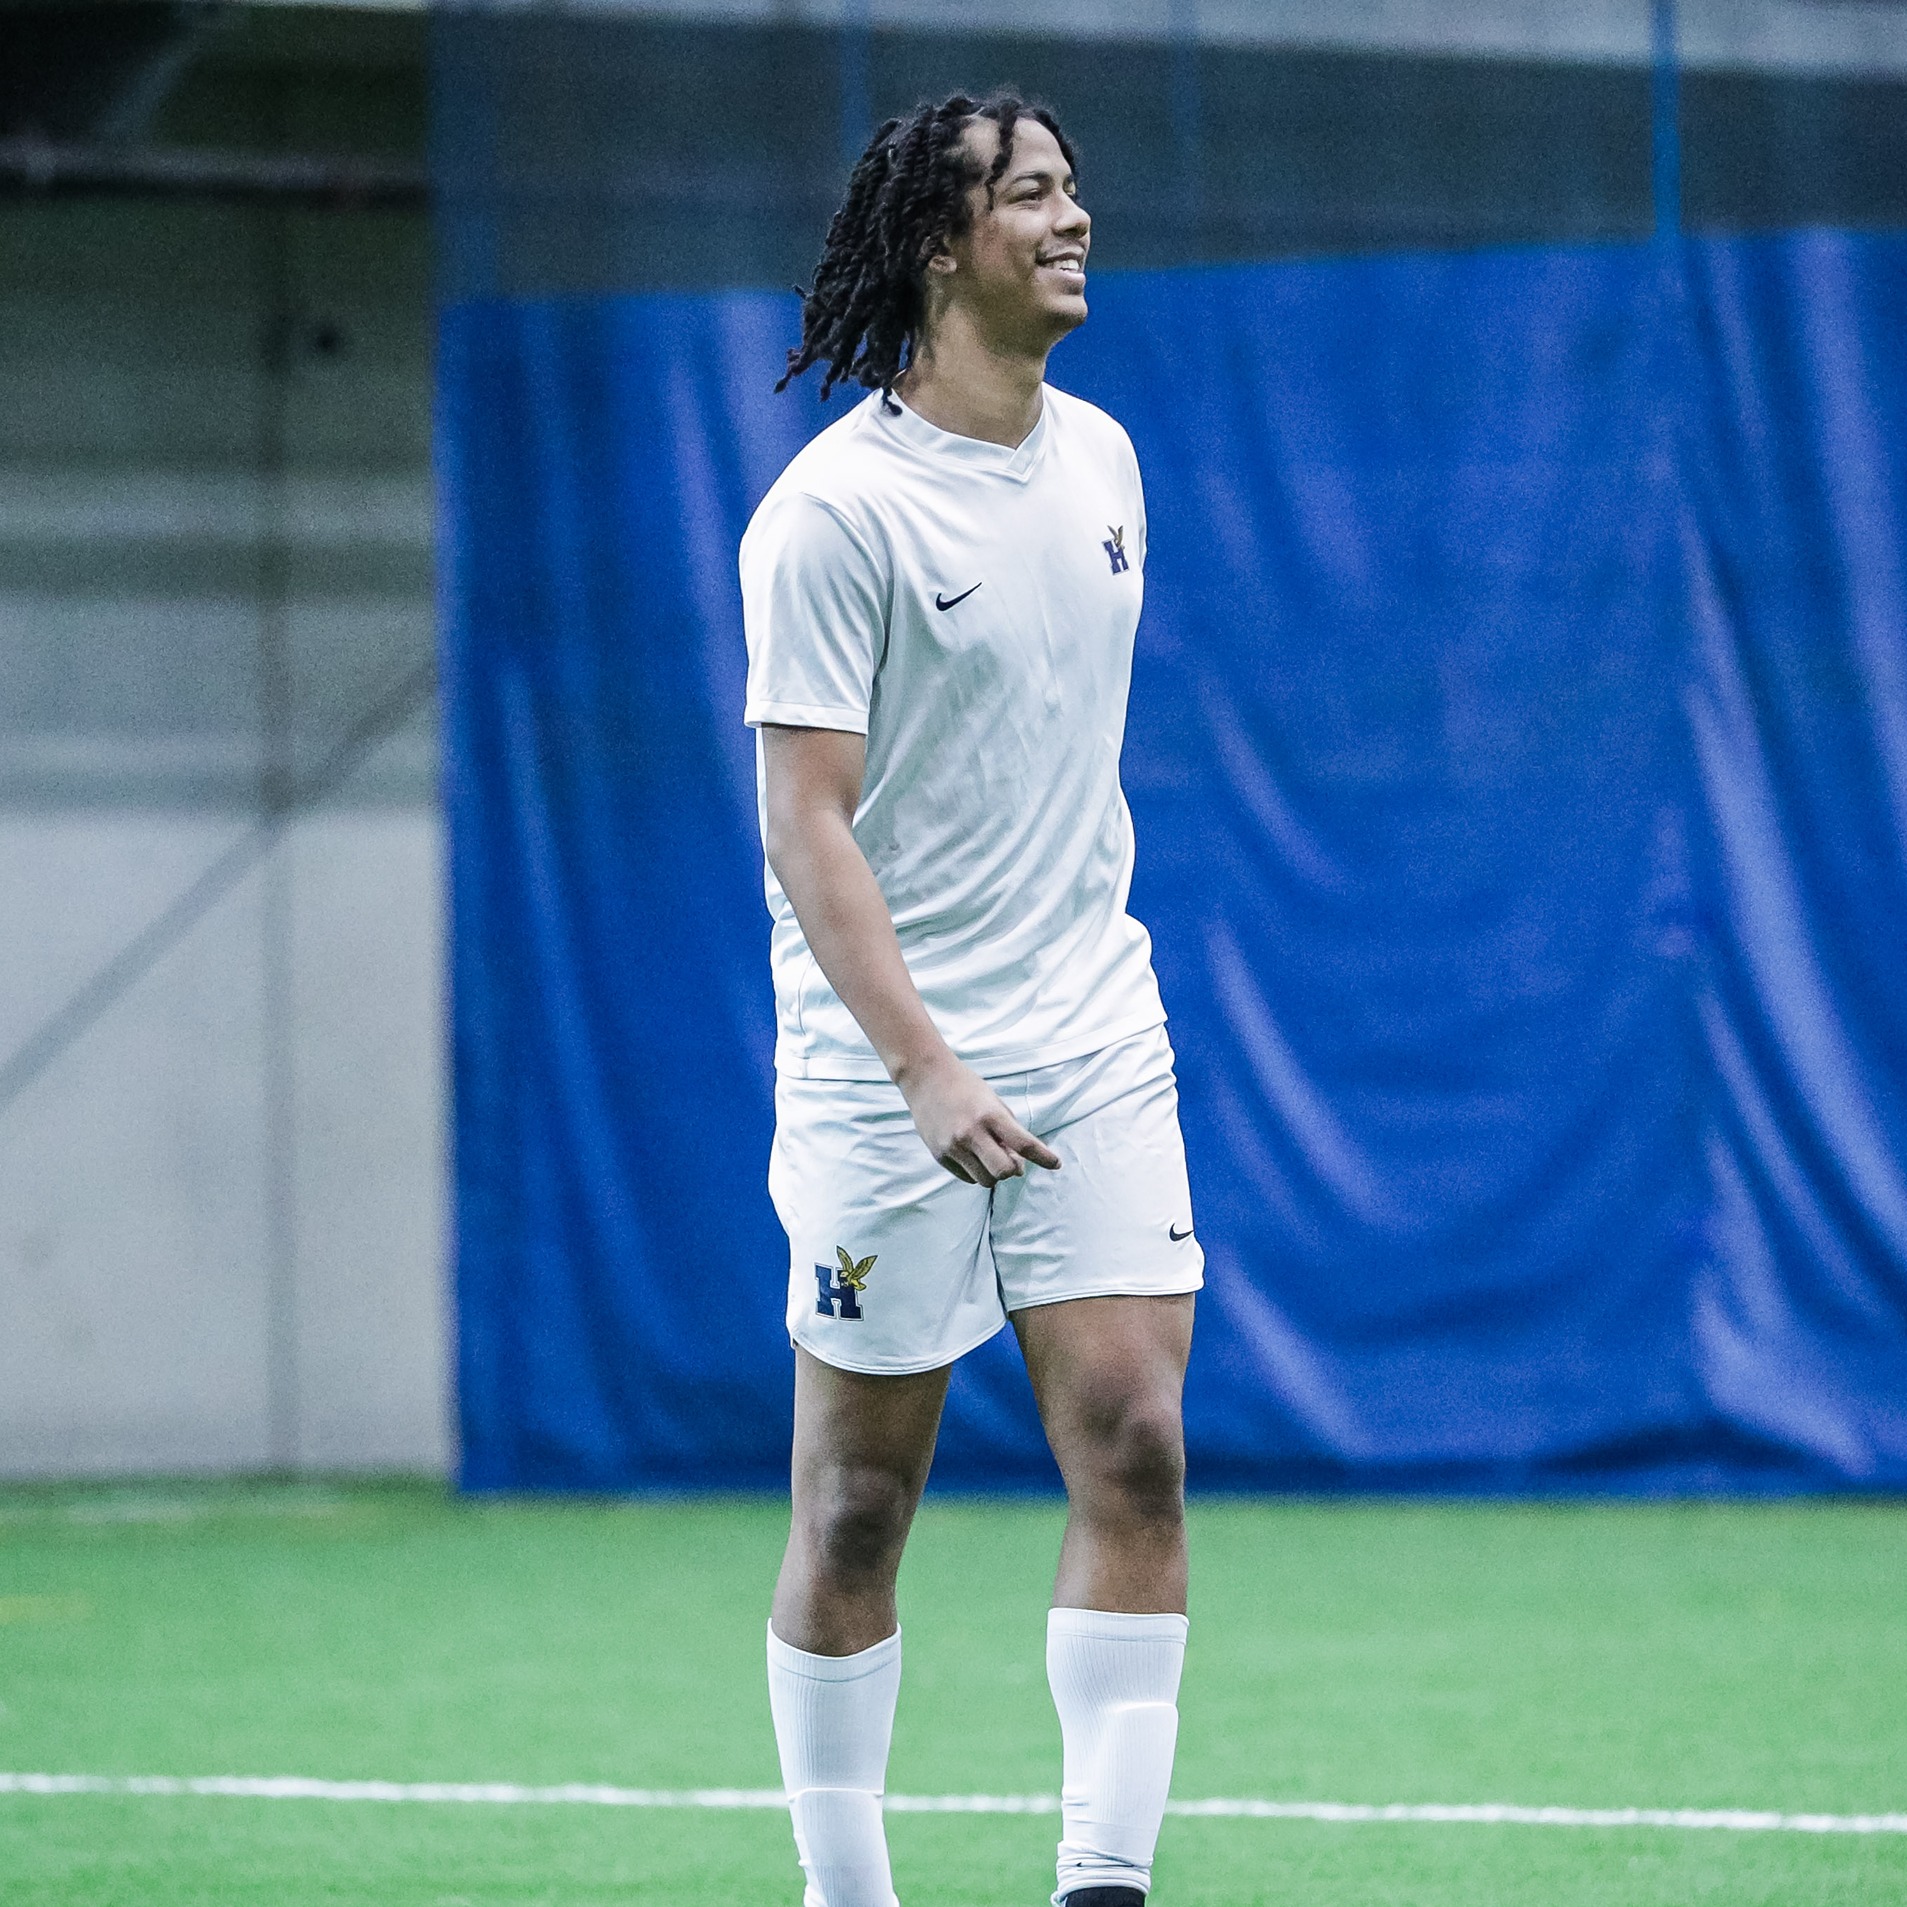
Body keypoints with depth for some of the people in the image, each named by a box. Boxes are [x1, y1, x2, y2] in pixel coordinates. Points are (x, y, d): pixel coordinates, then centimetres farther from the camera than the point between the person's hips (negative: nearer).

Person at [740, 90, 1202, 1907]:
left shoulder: (1100, 459, 9)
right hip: (888, 1065, -5)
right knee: (858, 1503, 2)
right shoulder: (833, 508, -13)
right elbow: (805, 821, -16)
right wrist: (926, 1067, -25)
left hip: (1096, 1043, 5)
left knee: (1134, 1450, -7)